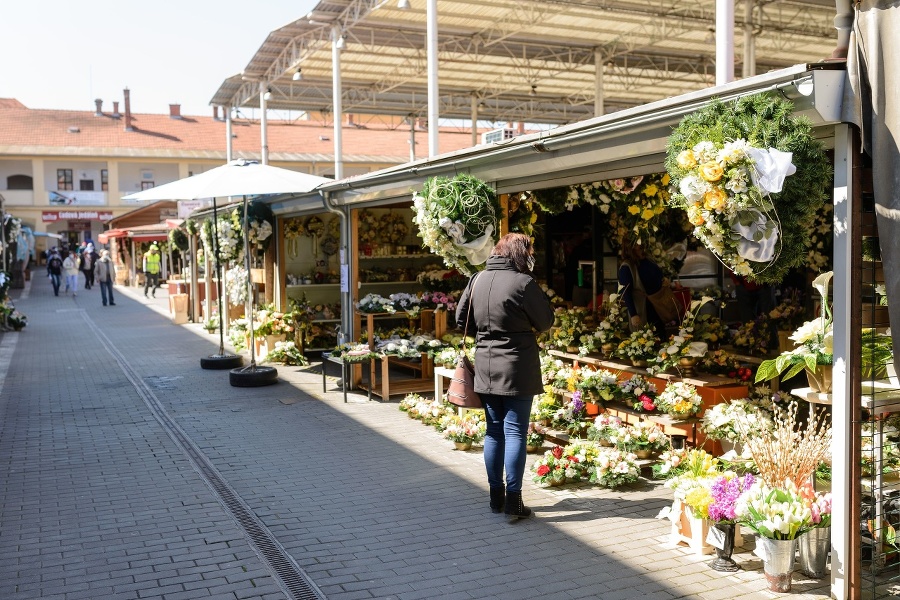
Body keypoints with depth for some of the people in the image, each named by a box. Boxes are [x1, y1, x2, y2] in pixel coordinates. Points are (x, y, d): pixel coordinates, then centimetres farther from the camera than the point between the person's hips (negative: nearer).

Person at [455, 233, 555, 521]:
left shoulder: (477, 280, 4)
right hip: (517, 370, -5)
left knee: (494, 432, 13)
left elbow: (461, 318, 11)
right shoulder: (523, 282, -14)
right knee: (515, 433, 0)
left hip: (486, 368, 5)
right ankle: (513, 500, 1)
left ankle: (496, 496, 20)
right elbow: (545, 321, -3)